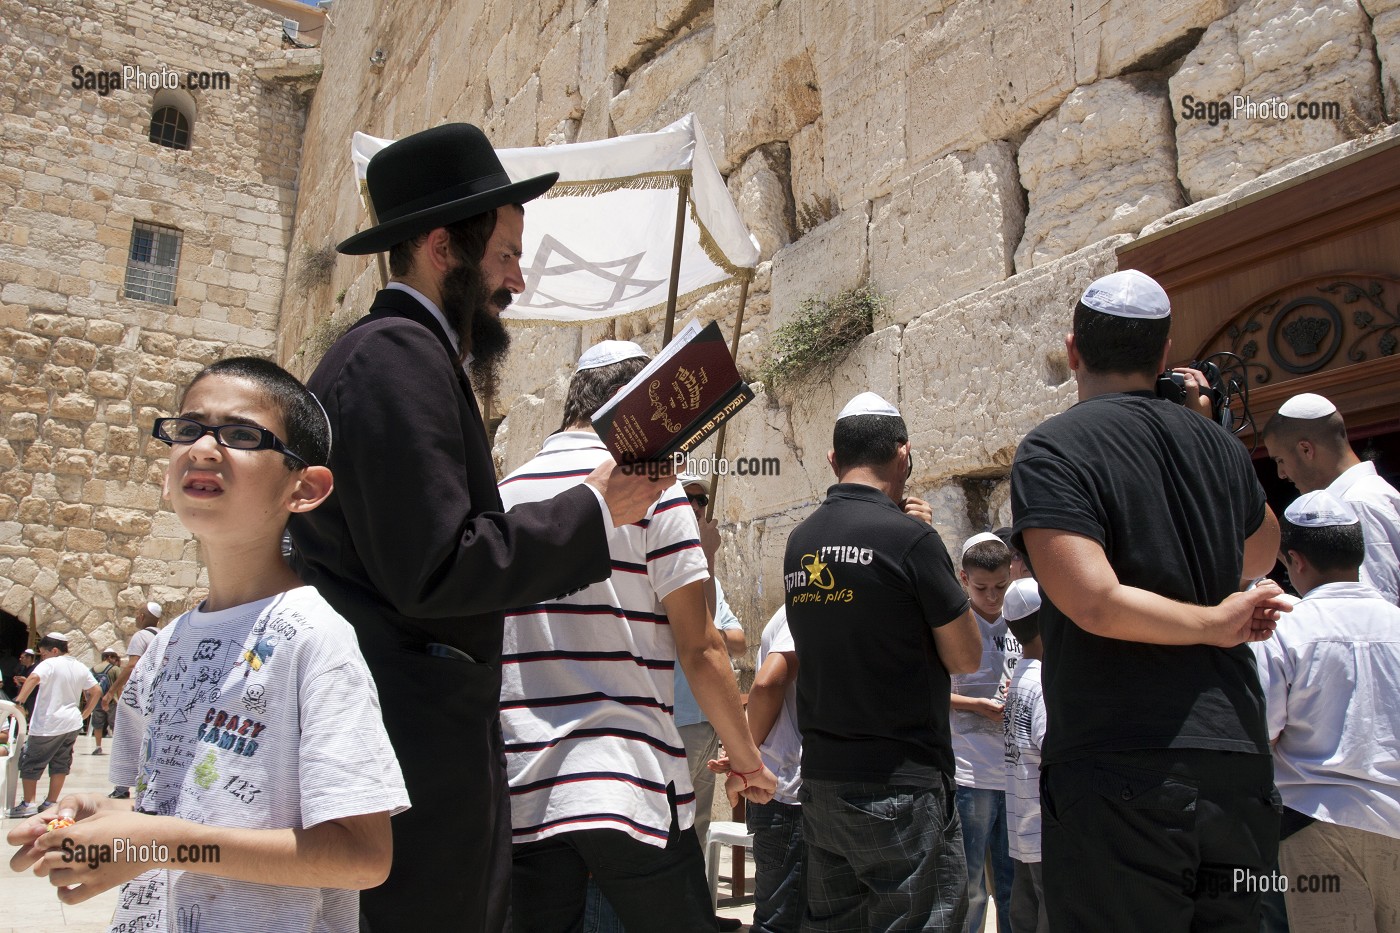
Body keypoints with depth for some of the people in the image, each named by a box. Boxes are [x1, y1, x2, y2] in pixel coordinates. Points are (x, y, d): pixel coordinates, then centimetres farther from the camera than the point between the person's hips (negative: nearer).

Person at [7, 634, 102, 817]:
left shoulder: (50, 664, -11)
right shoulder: (80, 667, 10)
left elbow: (33, 678, -31)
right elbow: (96, 691, 13)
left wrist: (19, 700, -30)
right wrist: (85, 713, 18)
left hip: (47, 725, -6)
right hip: (72, 723, 6)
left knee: (31, 763, 6)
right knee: (60, 764, 11)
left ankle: (28, 804, 6)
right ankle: (51, 803, 14)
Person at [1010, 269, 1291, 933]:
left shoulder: (1052, 450, -8)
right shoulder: (1219, 445, 9)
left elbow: (1093, 602, -22)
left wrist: (1217, 622, -4)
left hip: (1120, 774, -6)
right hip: (1237, 764, 6)